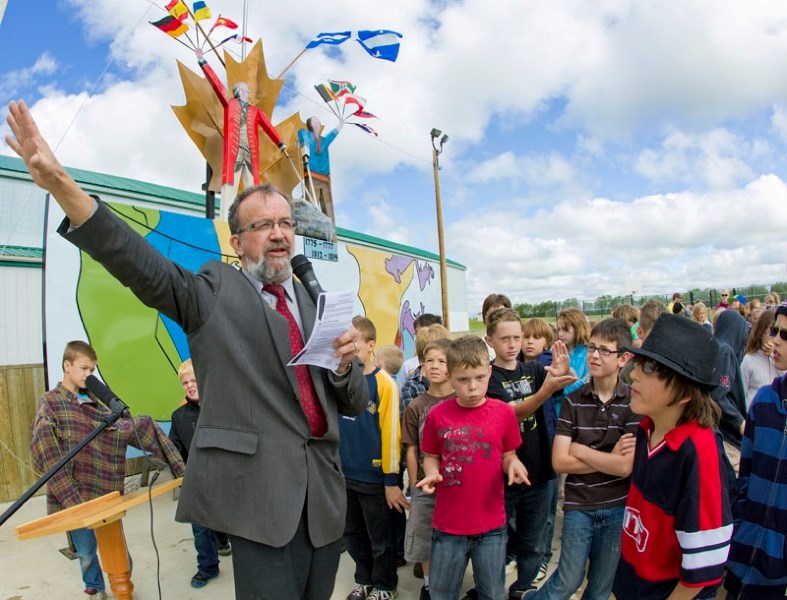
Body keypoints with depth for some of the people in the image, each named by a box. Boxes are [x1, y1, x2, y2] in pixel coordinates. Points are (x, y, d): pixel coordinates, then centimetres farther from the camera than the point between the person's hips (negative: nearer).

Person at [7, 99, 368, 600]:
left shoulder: (319, 304, 10)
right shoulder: (215, 291, 1)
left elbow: (356, 404, 10)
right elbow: (143, 267, -17)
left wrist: (346, 362, -11)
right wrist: (62, 185, -29)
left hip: (326, 496, 5)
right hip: (262, 493, -5)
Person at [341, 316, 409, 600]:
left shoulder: (384, 384, -16)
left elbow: (390, 433, -15)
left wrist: (391, 480, -12)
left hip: (374, 476, -5)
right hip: (344, 473, 5)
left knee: (381, 539, 14)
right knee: (352, 534, 21)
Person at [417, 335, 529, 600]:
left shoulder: (504, 412, -8)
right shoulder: (437, 415, -9)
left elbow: (508, 455, 3)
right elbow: (431, 457, 4)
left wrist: (513, 465, -19)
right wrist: (432, 474, -17)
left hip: (492, 525, 0)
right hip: (448, 524, 0)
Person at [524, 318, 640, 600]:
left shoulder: (633, 401, -9)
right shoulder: (573, 401, -5)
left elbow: (626, 466, -17)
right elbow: (559, 461, -11)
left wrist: (579, 449, -12)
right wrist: (609, 458, -14)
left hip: (618, 507, 0)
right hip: (578, 506, 0)